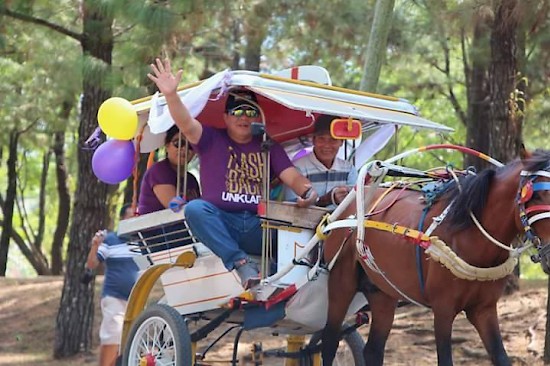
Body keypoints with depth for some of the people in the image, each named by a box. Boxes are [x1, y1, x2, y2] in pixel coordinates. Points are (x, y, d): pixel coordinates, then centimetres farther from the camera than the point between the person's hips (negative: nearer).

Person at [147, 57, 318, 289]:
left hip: (258, 228, 1)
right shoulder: (211, 140, 13)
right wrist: (171, 94, -25)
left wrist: (309, 192, -16)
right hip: (219, 224, -1)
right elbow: (186, 125, -5)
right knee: (195, 208, -35)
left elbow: (292, 177, 8)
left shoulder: (269, 148, 20)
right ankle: (240, 263, -38)